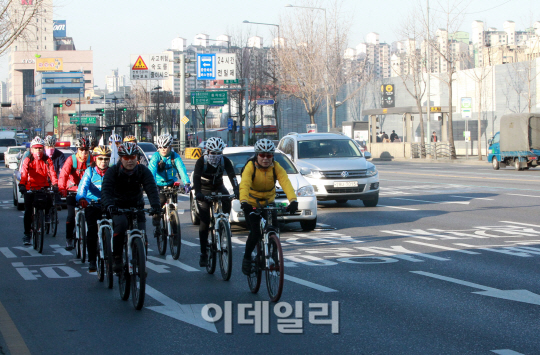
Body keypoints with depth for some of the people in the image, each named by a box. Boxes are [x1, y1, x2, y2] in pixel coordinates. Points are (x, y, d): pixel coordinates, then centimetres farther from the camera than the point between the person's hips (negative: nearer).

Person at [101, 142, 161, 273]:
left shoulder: (143, 171, -10)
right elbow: (106, 190, -28)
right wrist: (109, 204, -49)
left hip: (136, 206, 2)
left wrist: (155, 205, -42)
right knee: (121, 223, -32)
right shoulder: (113, 171, -15)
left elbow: (151, 188, -22)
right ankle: (117, 257, -20)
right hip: (118, 206, -2)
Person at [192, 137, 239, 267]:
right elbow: (196, 177, -33)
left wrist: (236, 190, -45)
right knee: (205, 221, -9)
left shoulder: (225, 161, -15)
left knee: (227, 202, -32)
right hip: (204, 190, -2)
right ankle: (203, 254, -2)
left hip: (218, 187, 2)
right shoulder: (201, 162, -21)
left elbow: (232, 175, -27)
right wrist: (198, 193, -50)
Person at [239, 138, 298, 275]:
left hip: (268, 203, 3)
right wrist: (244, 201, -57)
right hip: (252, 204, -3)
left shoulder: (276, 167, -16)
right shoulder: (250, 166, -22)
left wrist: (293, 200, -49)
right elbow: (244, 185, -38)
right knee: (255, 233, -16)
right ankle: (247, 258, 10)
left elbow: (286, 183, -31)